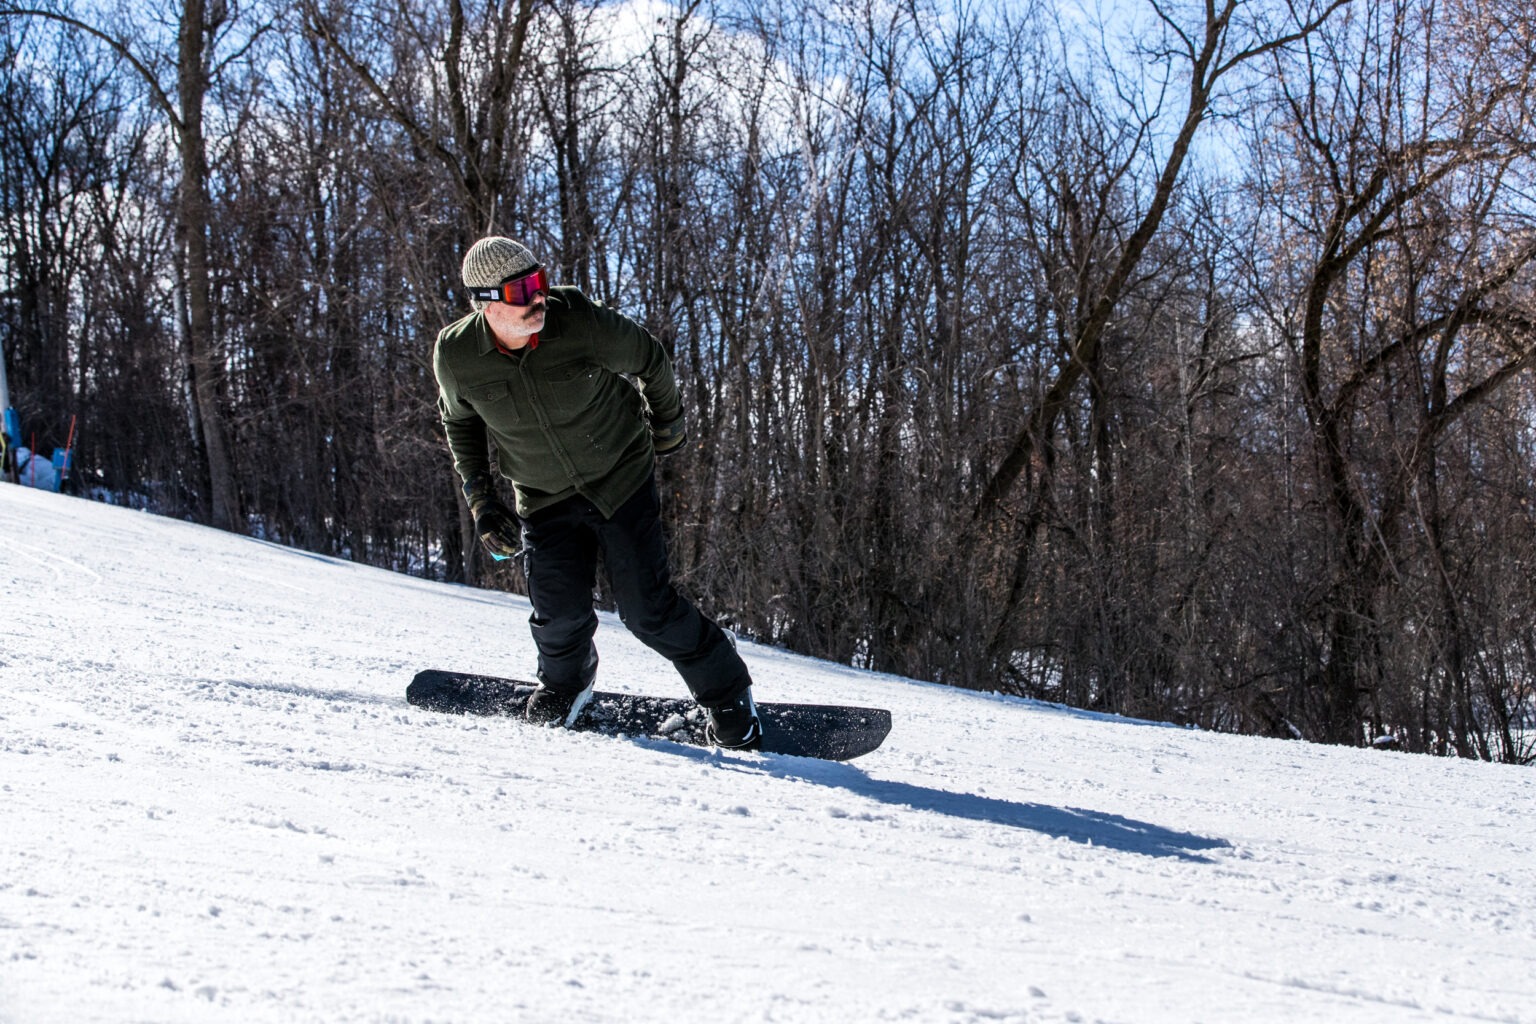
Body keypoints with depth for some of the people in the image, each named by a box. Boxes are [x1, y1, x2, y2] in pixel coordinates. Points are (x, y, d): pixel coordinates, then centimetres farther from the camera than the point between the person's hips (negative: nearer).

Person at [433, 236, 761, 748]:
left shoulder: (580, 321, -25)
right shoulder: (457, 355, -18)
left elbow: (649, 360, -4)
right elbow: (459, 420, 6)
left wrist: (667, 424, 11)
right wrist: (478, 498, 1)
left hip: (623, 476, -2)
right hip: (544, 496, 2)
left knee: (647, 607, -8)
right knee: (560, 613, -11)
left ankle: (726, 692, 16)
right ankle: (566, 680, 26)